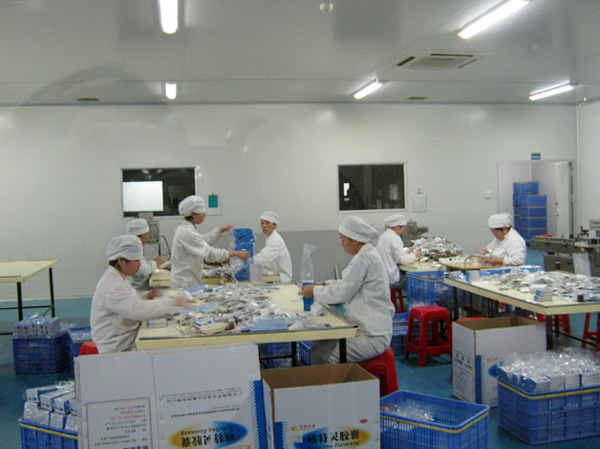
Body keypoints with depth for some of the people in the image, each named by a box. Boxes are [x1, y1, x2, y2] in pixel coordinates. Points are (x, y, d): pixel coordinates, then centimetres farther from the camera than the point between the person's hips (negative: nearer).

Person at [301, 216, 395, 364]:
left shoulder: (364, 259, -19)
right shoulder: (368, 254, 12)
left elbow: (343, 292, -19)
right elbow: (349, 285, 23)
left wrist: (315, 291, -6)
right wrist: (325, 284, 11)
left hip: (372, 336, -10)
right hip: (370, 328, 10)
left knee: (318, 355, -13)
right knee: (319, 343, 9)